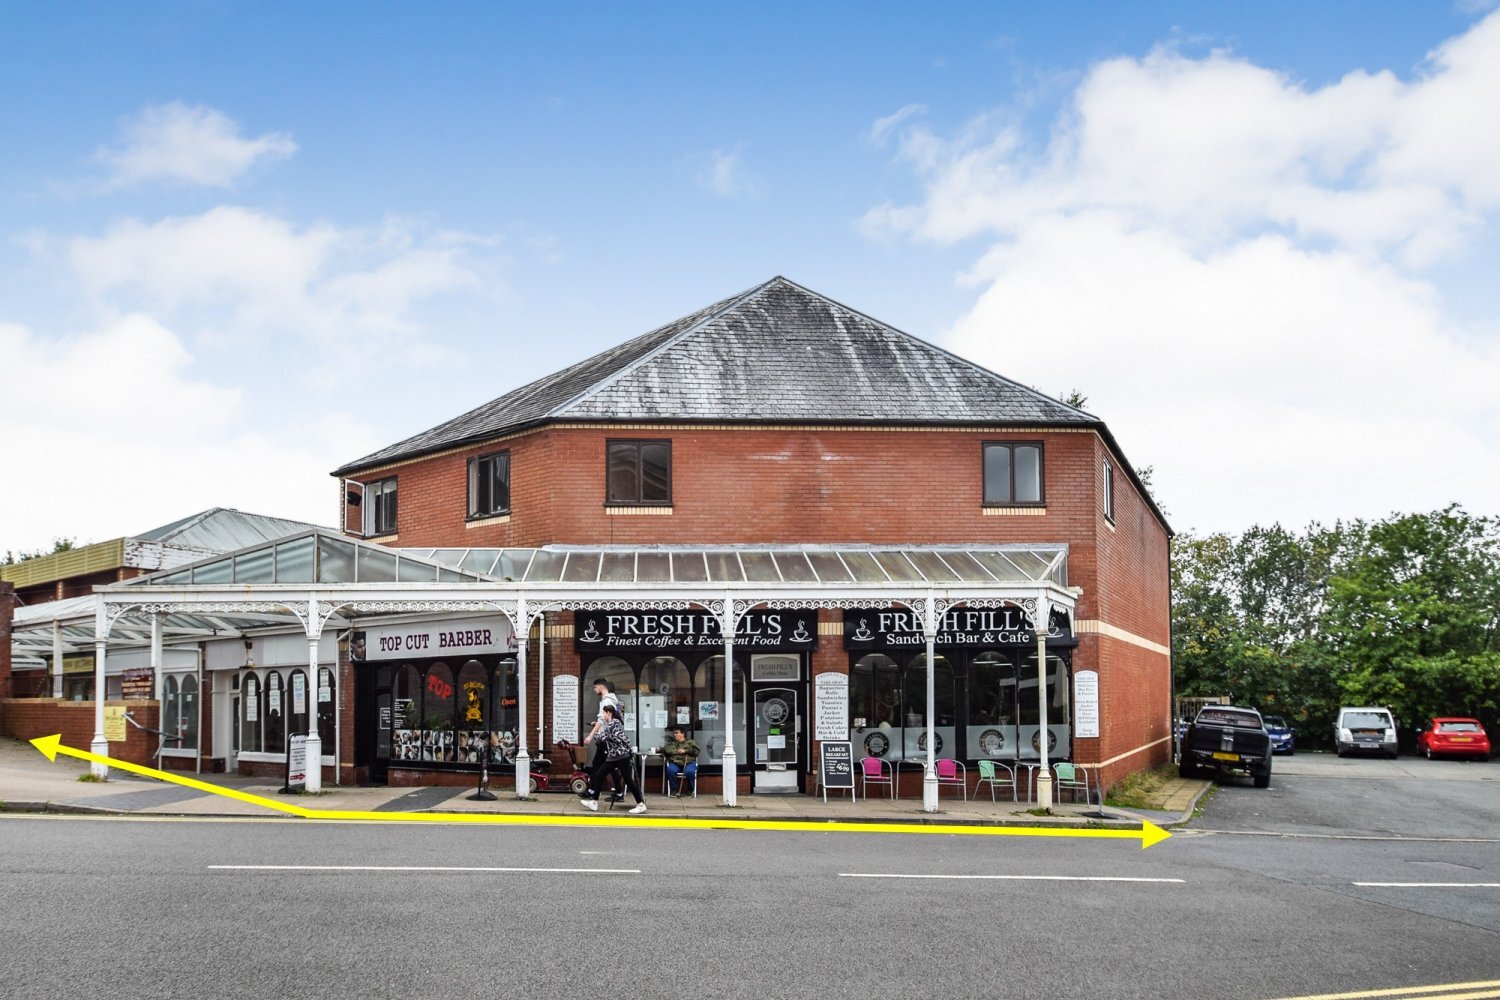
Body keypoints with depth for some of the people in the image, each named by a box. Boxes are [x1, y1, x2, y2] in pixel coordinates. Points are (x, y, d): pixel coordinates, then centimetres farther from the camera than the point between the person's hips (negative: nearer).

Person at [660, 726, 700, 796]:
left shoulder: (690, 742, 19)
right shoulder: (670, 742, 25)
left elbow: (696, 751, 4)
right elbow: (665, 750, 9)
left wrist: (685, 751, -6)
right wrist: (677, 751, -3)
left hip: (689, 763, -2)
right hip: (675, 763, 2)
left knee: (690, 771, -35)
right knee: (670, 770, -33)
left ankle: (690, 790, -11)